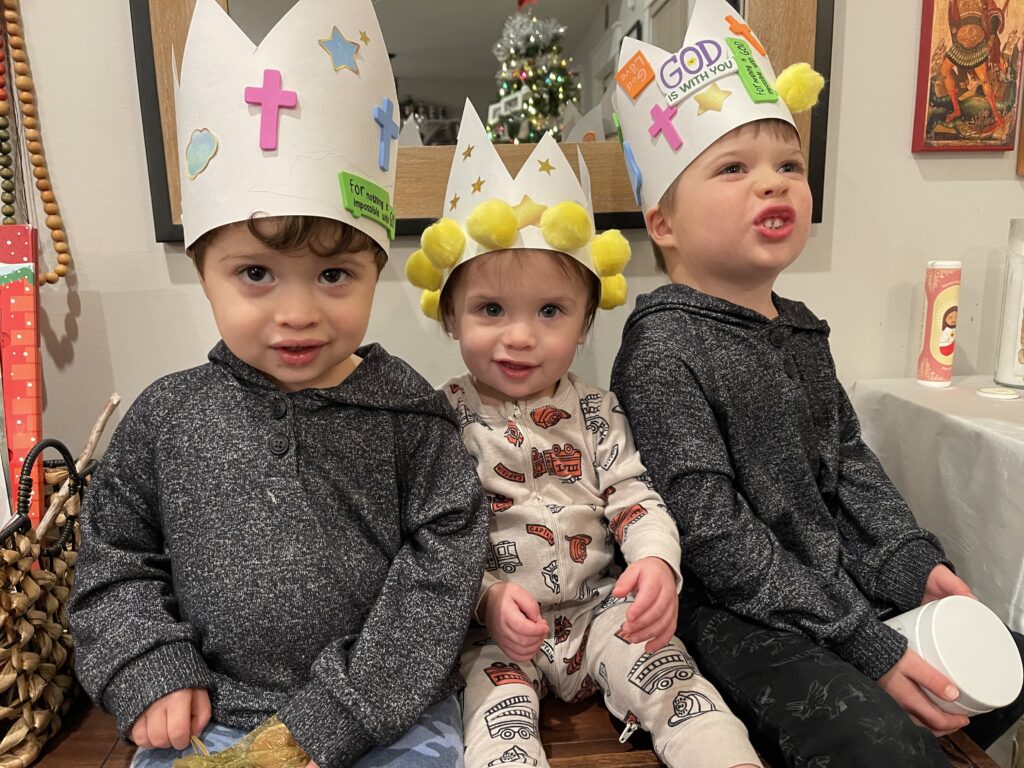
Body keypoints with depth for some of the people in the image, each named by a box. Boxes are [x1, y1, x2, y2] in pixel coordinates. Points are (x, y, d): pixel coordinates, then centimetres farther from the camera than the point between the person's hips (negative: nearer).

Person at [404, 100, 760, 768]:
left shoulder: (595, 412, 1)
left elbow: (637, 500, -2)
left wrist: (657, 562, -24)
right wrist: (487, 596, -24)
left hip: (599, 607, 2)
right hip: (492, 629, -1)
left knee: (669, 675, -15)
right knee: (499, 715, -24)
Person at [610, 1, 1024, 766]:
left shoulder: (798, 329, 8)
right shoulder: (664, 348, -18)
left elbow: (850, 463, 15)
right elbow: (711, 533, -21)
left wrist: (913, 562, 0)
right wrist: (863, 645, -19)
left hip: (841, 579, 8)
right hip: (732, 611, -8)